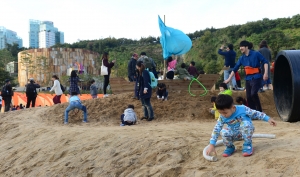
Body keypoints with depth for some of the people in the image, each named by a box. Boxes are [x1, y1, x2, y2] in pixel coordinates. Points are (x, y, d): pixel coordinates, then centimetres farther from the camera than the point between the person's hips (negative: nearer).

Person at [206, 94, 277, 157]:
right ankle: (230, 147, 0)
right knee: (224, 132, -31)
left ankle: (248, 145, -16)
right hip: (235, 135, 2)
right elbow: (216, 130, -19)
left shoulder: (242, 109, -25)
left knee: (245, 123, -37)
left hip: (246, 131, -2)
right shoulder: (222, 117, -19)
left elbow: (256, 113, -13)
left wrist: (268, 119, -14)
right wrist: (211, 145, -25)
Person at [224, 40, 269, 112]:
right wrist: (229, 79, 10)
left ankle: (259, 111, -9)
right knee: (249, 97, 3)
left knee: (253, 93, -23)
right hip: (248, 79, 6)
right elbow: (235, 69, 11)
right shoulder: (242, 58, 8)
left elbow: (265, 62, -5)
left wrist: (265, 73, -16)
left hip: (256, 78, -6)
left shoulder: (256, 54, -5)